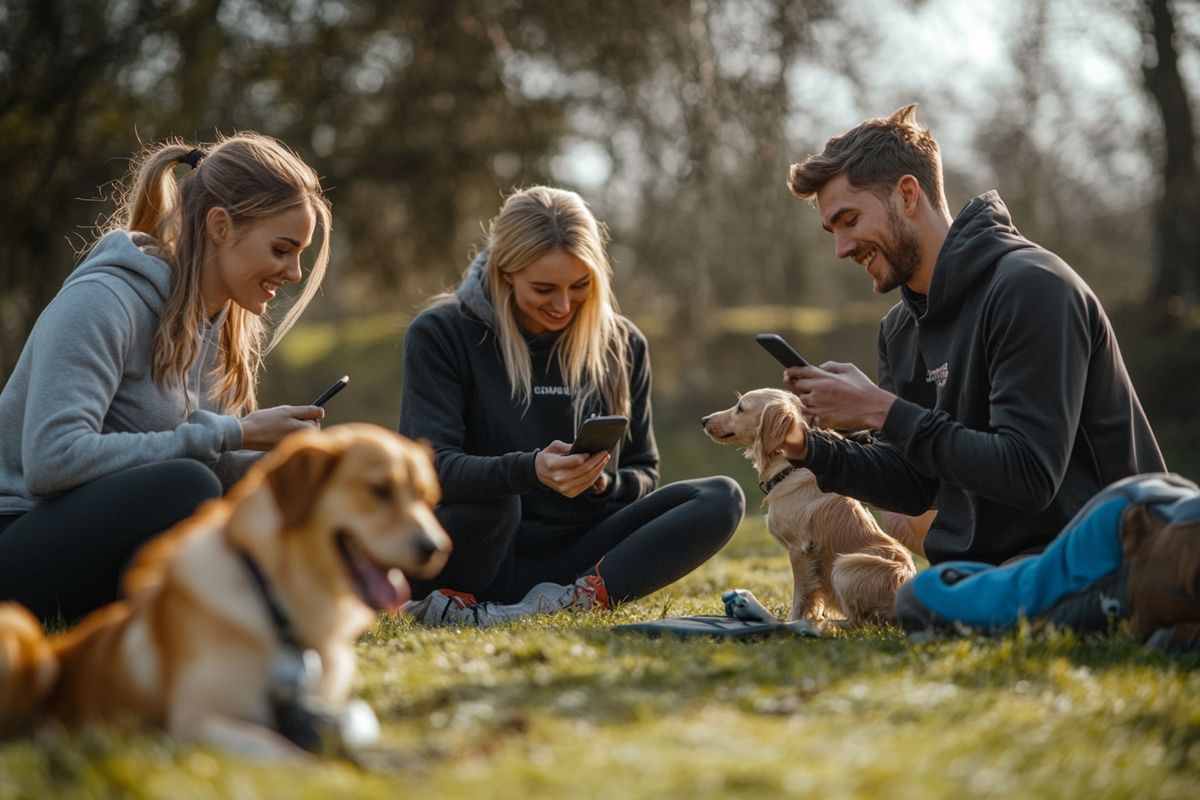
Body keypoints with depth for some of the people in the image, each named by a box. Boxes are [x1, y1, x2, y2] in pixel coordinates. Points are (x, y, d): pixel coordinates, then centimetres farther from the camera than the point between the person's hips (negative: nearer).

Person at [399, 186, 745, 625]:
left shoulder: (621, 345, 9)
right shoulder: (440, 334, -3)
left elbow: (642, 475, 13)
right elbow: (433, 466, -14)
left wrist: (603, 483, -13)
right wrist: (530, 471, -34)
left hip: (569, 556, 5)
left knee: (721, 499, -19)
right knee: (490, 501, -40)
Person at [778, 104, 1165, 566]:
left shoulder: (1030, 288, -16)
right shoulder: (901, 329, 11)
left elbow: (1029, 476, -24)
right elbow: (917, 486, 12)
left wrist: (882, 411, -21)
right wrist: (809, 450, -4)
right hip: (972, 566, 8)